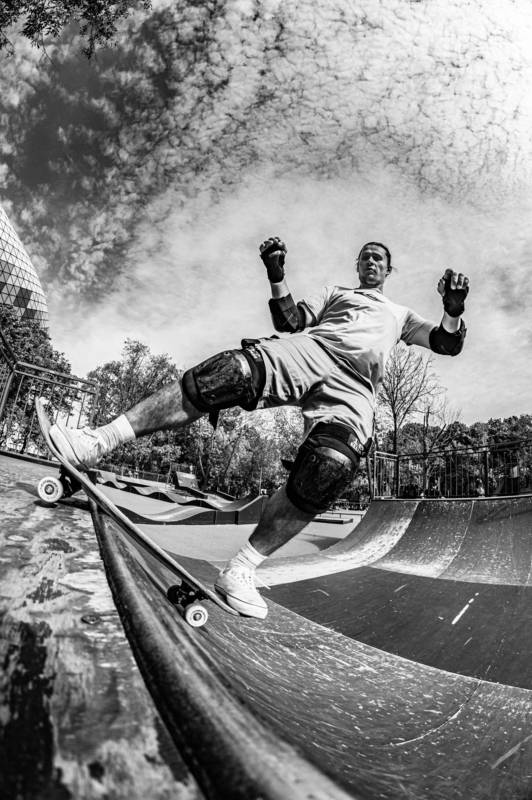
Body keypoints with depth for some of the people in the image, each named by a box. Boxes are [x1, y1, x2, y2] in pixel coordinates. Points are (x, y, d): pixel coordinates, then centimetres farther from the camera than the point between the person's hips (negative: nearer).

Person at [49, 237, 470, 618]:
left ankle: (240, 570, -25)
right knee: (234, 371, -32)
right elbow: (290, 321, 21)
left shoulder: (401, 314, 39)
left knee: (328, 471, -32)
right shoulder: (335, 292, 37)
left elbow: (448, 344, 28)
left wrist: (454, 310, 7)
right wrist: (278, 278, 5)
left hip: (354, 389, 0)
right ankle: (99, 441, -34)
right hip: (310, 350, 0)